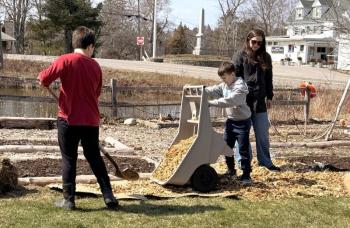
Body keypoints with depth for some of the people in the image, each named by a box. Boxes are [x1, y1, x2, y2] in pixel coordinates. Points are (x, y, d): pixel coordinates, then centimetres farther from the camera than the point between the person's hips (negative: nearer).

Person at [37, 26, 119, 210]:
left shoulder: (65, 60, -9)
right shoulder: (95, 66, 4)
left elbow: (44, 79, -16)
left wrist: (45, 83, 7)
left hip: (69, 119, -3)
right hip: (91, 120, 3)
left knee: (69, 160, 7)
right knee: (95, 158, 14)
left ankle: (68, 199, 10)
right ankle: (108, 196, 13)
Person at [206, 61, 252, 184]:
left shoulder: (240, 87, -22)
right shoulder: (224, 85, 7)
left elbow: (228, 101, -33)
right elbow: (212, 90, 0)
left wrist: (211, 103, -38)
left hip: (242, 122, -8)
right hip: (230, 121, 8)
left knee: (243, 149, -4)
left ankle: (246, 174, 2)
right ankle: (231, 169, 30)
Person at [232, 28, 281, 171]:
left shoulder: (265, 58, 11)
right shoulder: (241, 56, -2)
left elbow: (269, 79, 16)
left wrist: (269, 96, 12)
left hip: (260, 101, 4)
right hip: (243, 100, -4)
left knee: (263, 133, 8)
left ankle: (265, 161, 18)